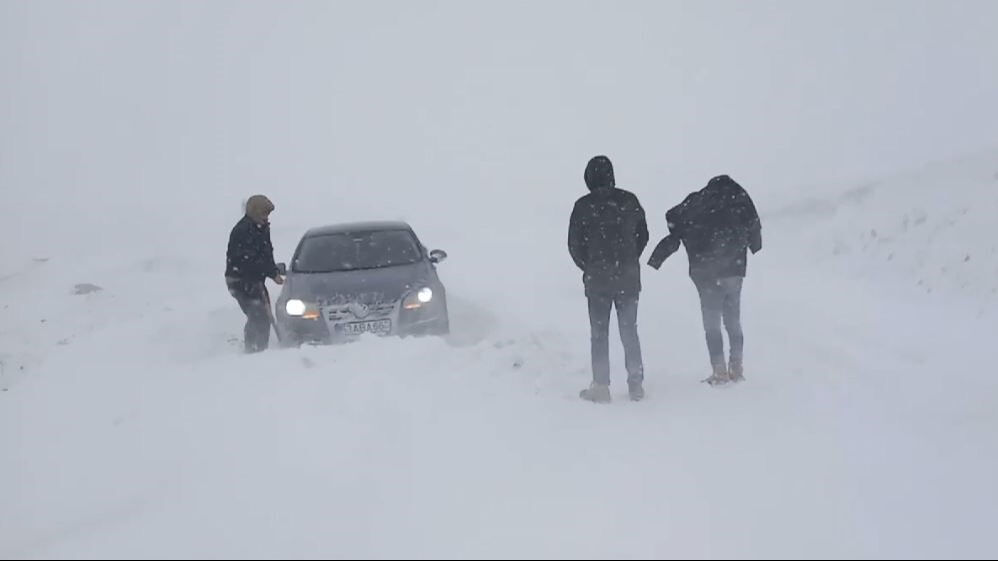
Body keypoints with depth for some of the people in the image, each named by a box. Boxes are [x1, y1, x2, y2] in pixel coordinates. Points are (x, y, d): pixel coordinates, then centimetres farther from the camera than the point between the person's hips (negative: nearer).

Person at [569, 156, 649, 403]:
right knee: (629, 331, 10)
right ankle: (636, 384, 11)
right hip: (629, 279, 3)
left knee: (599, 334, 4)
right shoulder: (629, 201, 0)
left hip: (597, 280, -2)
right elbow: (643, 236, 8)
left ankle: (601, 386, 2)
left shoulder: (583, 206, -9)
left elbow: (574, 245, -4)